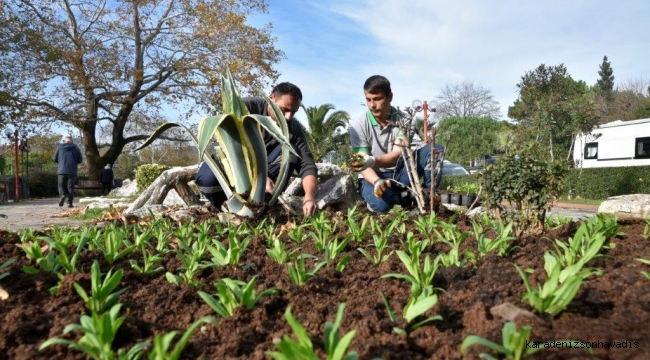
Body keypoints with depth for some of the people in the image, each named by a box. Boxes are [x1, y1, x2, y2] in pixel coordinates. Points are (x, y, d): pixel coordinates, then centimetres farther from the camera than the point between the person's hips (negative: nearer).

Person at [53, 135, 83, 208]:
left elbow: (55, 159, 6)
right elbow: (80, 160, 4)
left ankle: (62, 195, -18)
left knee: (61, 185, 10)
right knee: (70, 187, 4)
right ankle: (69, 203, 1)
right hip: (72, 171, 0)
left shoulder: (60, 147, 3)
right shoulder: (76, 148, 2)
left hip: (61, 170, 0)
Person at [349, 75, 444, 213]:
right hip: (374, 176, -2)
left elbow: (397, 155, -24)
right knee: (381, 203, -37)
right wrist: (377, 182, -38)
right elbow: (362, 165, -16)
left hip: (399, 173, 2)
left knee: (434, 149, -19)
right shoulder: (358, 125, -12)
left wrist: (372, 161, -45)